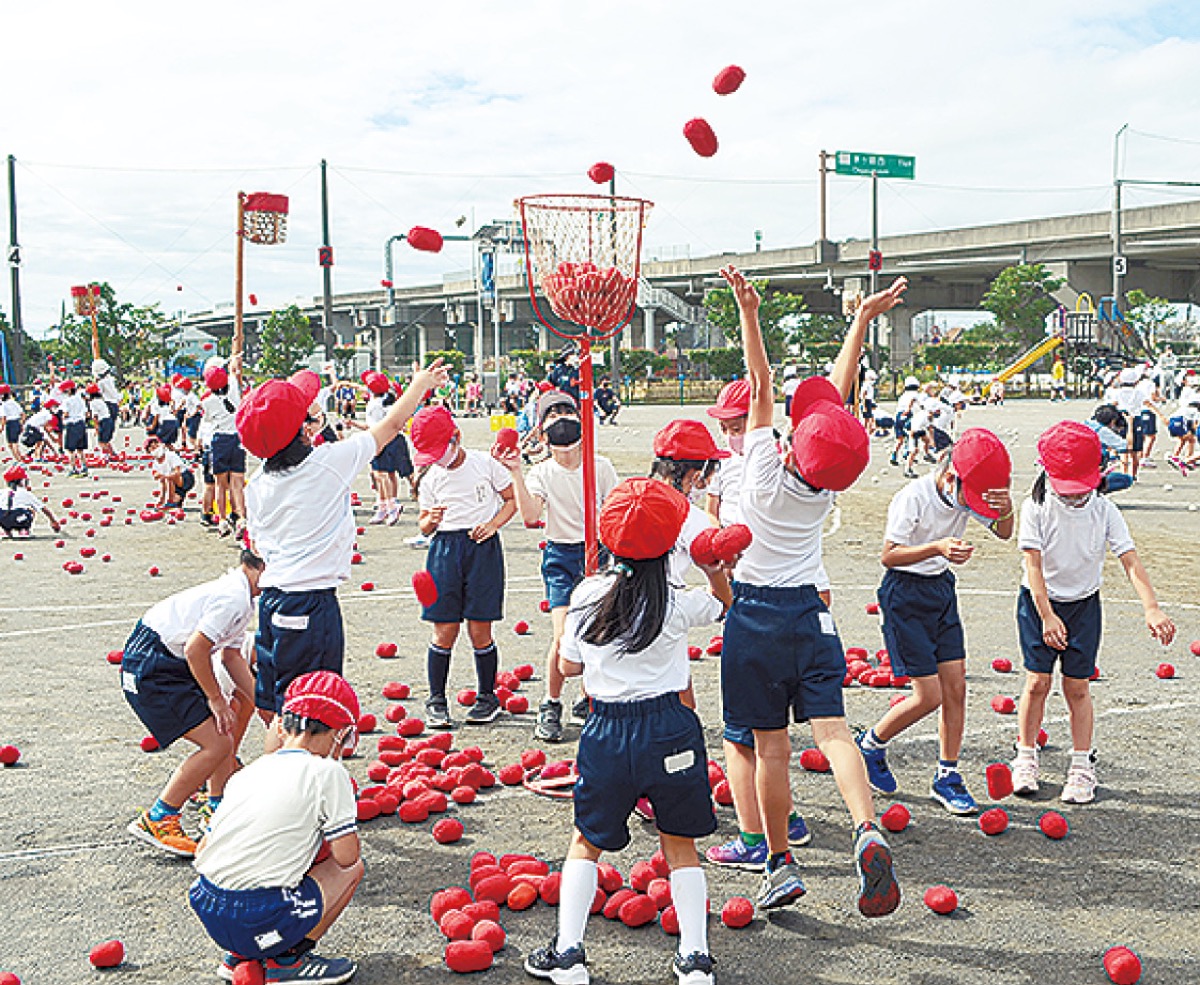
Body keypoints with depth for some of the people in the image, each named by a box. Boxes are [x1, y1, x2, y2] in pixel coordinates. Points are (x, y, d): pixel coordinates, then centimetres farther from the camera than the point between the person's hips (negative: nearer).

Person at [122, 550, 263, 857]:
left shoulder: (239, 594, 14)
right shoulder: (234, 598, -20)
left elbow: (231, 655, 19)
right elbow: (195, 649, -24)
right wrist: (216, 699, -13)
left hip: (169, 662, 11)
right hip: (150, 670, -11)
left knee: (228, 723, 20)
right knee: (218, 743, -14)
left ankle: (218, 808, 30)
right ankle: (155, 821, -4)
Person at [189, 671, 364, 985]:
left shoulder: (248, 772, 14)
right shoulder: (327, 773, -4)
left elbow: (202, 850, 15)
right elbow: (346, 856, -3)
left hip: (205, 909, 6)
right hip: (258, 922, -6)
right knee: (354, 868, 16)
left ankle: (239, 956, 21)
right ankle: (289, 959, 8)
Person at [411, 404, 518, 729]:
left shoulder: (485, 464, 0)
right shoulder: (431, 480, 8)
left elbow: (512, 499, 9)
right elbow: (424, 526, 15)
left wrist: (493, 523, -7)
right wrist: (430, 520, -9)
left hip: (482, 547, -2)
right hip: (444, 549, 2)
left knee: (479, 630, -1)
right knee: (444, 631, -2)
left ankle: (488, 697, 16)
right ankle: (436, 701, 11)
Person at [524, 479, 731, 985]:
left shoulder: (586, 595, -5)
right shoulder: (677, 604, -8)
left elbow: (569, 667, 7)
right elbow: (724, 603, 15)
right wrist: (716, 569, 3)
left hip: (607, 730, 1)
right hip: (669, 729, 0)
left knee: (586, 843, 16)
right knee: (680, 846, 15)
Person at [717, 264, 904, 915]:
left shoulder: (765, 472, -14)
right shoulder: (827, 487, -5)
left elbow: (762, 387, -14)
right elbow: (838, 392, 4)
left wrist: (748, 312, -15)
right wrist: (863, 319, 10)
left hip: (755, 614, -3)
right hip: (810, 612, 3)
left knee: (770, 745, 3)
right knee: (832, 730, -5)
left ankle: (780, 864, 9)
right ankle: (866, 829, -27)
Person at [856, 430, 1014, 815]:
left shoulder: (968, 493, -3)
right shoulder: (914, 498, -21)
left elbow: (1003, 532, -1)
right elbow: (888, 555, -21)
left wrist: (1007, 508, -23)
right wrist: (937, 547, -34)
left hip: (942, 589, 7)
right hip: (906, 596, -7)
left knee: (956, 688, 3)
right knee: (929, 696, -7)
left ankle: (947, 776, 15)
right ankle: (871, 744, 18)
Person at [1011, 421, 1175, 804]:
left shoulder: (1104, 511, -10)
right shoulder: (1036, 508, -14)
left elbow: (1131, 561, -14)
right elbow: (1034, 565, -16)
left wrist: (1151, 609, -27)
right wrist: (1047, 616, -23)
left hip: (1084, 604, 1)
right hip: (1039, 601, -1)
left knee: (1077, 687, 1)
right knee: (1037, 681, -3)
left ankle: (1082, 767, 12)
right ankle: (1026, 758, 13)